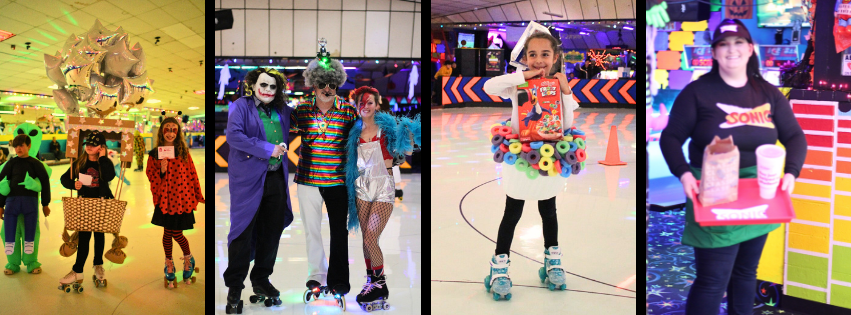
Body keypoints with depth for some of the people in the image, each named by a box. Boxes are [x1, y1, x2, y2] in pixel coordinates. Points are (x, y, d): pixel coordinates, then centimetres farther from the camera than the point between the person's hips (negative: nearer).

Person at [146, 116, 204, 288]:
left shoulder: (184, 152, 0)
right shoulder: (154, 154, 0)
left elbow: (192, 175, 1)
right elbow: (150, 176, 3)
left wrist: (197, 197, 2)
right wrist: (161, 170, -17)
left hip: (182, 198, -1)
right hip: (164, 199, 1)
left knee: (176, 233, -1)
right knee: (168, 233, 7)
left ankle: (188, 258, 26)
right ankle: (169, 263, 29)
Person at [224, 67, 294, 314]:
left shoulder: (282, 109, 11)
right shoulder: (241, 106, -4)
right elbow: (234, 135, -18)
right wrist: (268, 149, -20)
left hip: (276, 178, 6)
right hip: (248, 178, -6)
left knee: (273, 230, 11)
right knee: (243, 231, -1)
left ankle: (261, 279, 28)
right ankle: (234, 288, 11)